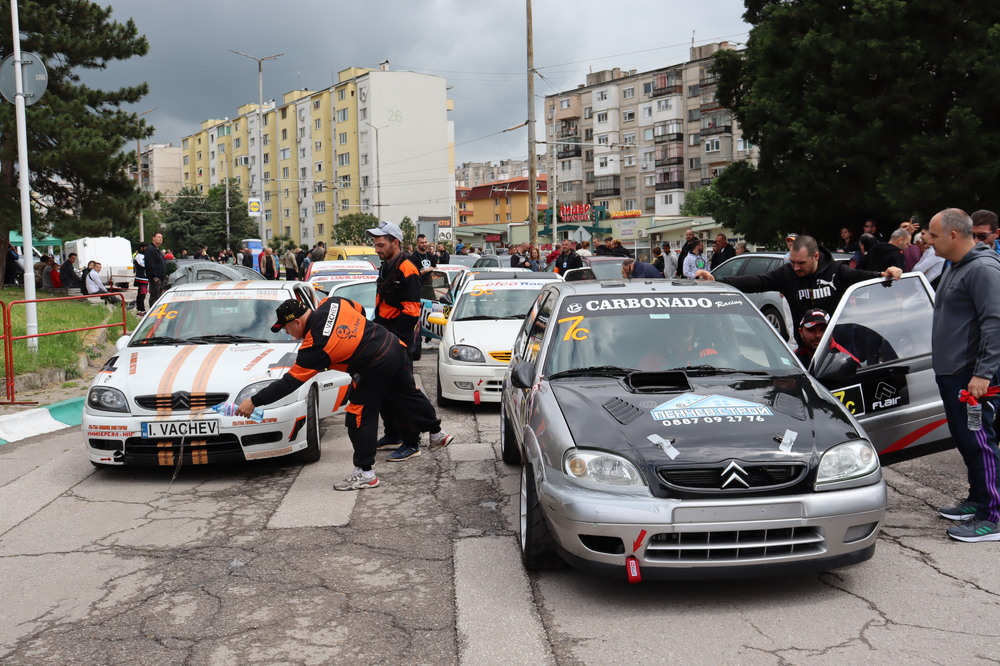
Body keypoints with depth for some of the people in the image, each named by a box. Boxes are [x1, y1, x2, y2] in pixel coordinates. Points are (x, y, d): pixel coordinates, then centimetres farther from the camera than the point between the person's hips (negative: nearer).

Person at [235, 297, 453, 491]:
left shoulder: (315, 345, -17)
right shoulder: (331, 303, 0)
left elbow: (290, 382, -15)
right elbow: (361, 313, 17)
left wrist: (254, 401, -9)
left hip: (376, 368, -9)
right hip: (395, 346, 9)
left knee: (360, 419, 1)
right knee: (408, 395, 26)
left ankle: (365, 473, 6)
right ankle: (436, 433, 46)